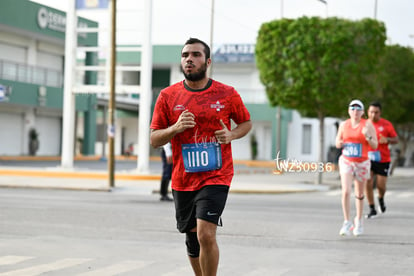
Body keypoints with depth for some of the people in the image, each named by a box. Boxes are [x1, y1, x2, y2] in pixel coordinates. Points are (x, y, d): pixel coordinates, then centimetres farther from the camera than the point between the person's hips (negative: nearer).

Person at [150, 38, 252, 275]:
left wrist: (231, 135, -7)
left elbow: (246, 122, 14)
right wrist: (175, 128, -16)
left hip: (216, 177, -3)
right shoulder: (168, 96, 1)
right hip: (183, 181, 3)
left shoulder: (227, 94, -1)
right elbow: (154, 140, 3)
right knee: (192, 238, 15)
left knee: (206, 235, -18)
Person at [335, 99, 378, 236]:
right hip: (346, 162, 1)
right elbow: (338, 144, 14)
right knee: (346, 191, -15)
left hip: (362, 163, -1)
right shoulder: (343, 125, 3)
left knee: (359, 194, 11)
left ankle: (358, 221, 31)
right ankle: (347, 223, -10)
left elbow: (375, 145, -6)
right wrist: (340, 143, -9)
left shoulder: (367, 124, -5)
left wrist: (368, 136, -25)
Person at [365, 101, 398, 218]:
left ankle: (381, 199, 35)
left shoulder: (386, 124, -2)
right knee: (368, 184, -10)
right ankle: (372, 209, 3)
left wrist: (387, 140, -19)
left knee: (381, 186, 0)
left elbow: (396, 140, 2)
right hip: (368, 159, 1)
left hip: (383, 160, -1)